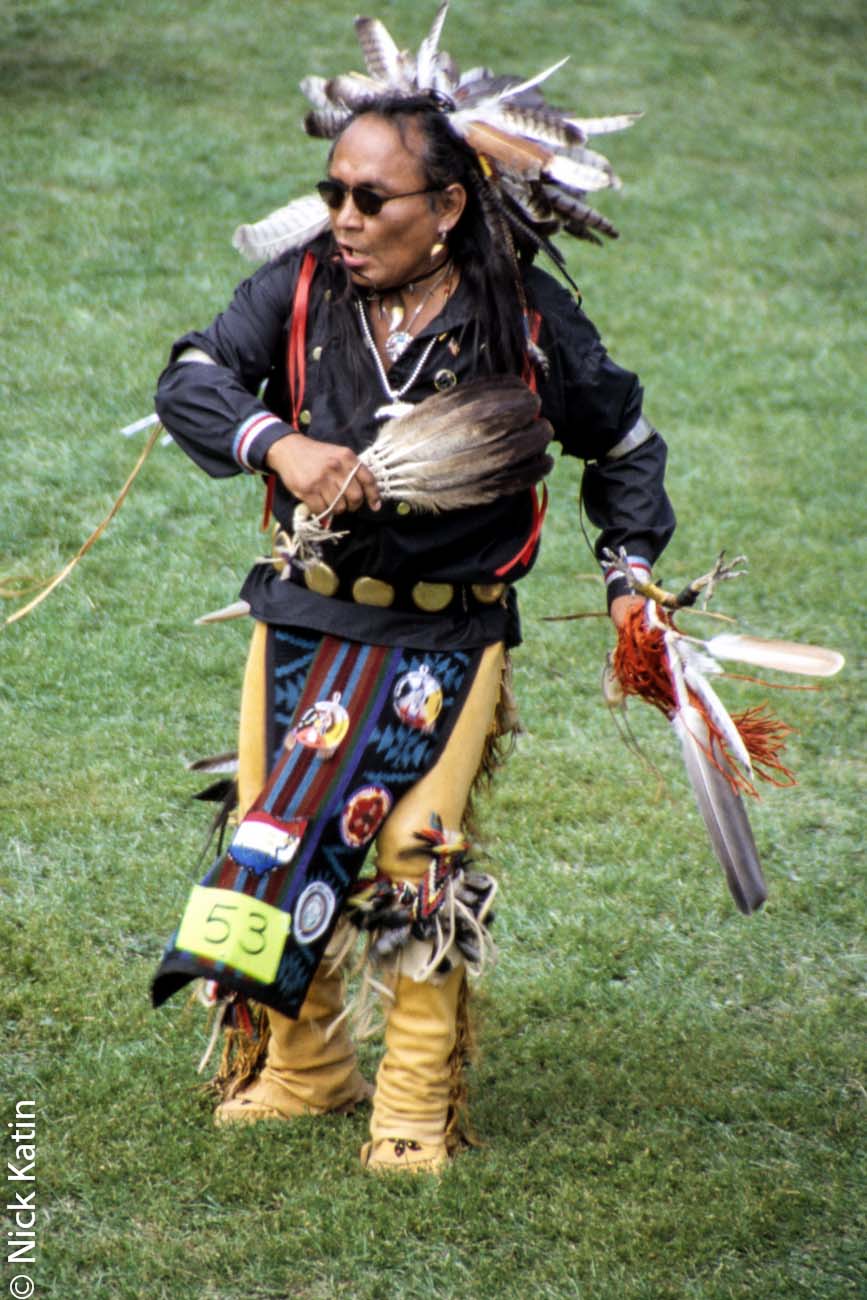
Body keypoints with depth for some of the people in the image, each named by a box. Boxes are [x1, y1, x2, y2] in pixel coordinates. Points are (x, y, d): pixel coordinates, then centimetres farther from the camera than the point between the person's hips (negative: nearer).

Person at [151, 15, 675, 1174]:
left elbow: (623, 443, 8)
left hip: (449, 631, -3)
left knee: (416, 851, -11)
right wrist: (279, 445, -33)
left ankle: (416, 1109, 4)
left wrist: (633, 572, 2)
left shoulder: (527, 317, -8)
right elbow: (191, 381, -15)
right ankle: (306, 1073, 28)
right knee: (270, 820, 8)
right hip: (306, 611, 3)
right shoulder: (300, 290, -5)